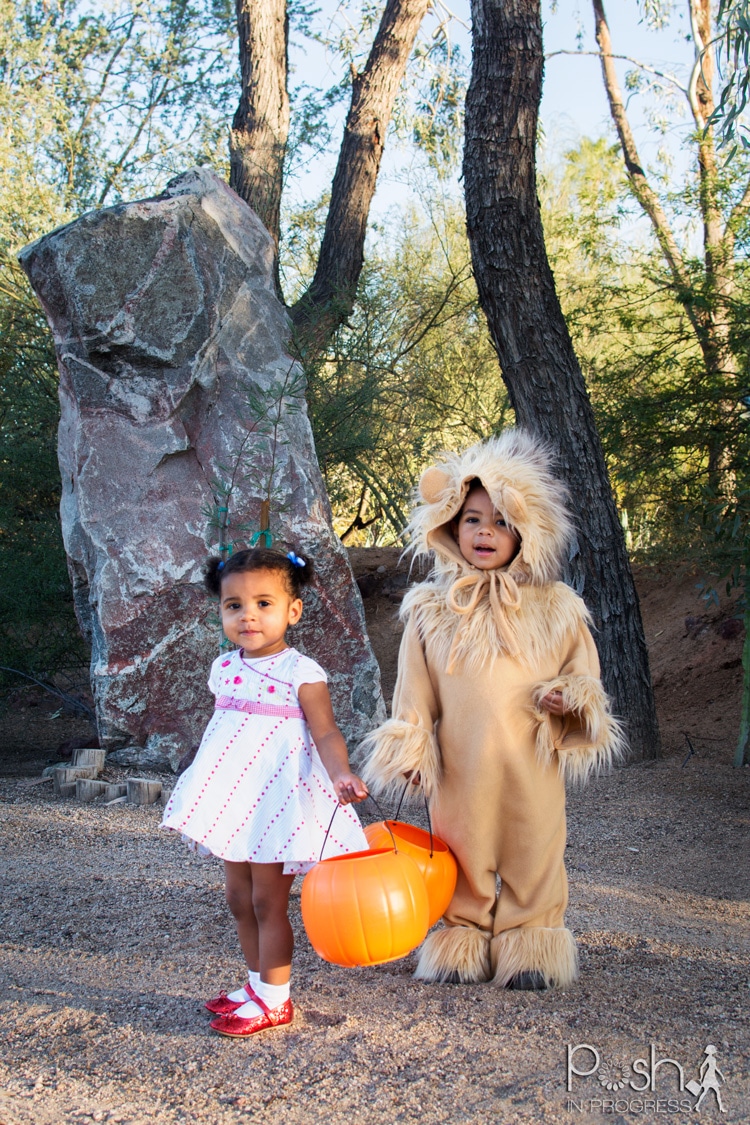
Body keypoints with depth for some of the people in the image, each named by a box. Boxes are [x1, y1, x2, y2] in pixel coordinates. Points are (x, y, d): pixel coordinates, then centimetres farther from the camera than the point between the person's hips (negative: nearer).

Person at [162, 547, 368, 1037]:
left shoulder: (302, 673, -13)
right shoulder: (225, 669, 6)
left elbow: (326, 733, -17)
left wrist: (341, 775, -36)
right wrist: (205, 790, 21)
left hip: (277, 800, -7)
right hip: (234, 799, 7)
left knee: (268, 901, 1)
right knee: (240, 897, 15)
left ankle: (275, 1000, 14)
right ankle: (258, 984, 31)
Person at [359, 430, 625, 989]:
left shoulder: (556, 607, 1)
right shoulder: (431, 610, 2)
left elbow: (583, 673, 9)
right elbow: (415, 691, 6)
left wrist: (572, 699, -11)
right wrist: (407, 752, 2)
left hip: (532, 765, 0)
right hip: (460, 767, 0)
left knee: (532, 855, 10)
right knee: (464, 854, 11)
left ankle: (531, 937, 28)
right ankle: (464, 933, 30)